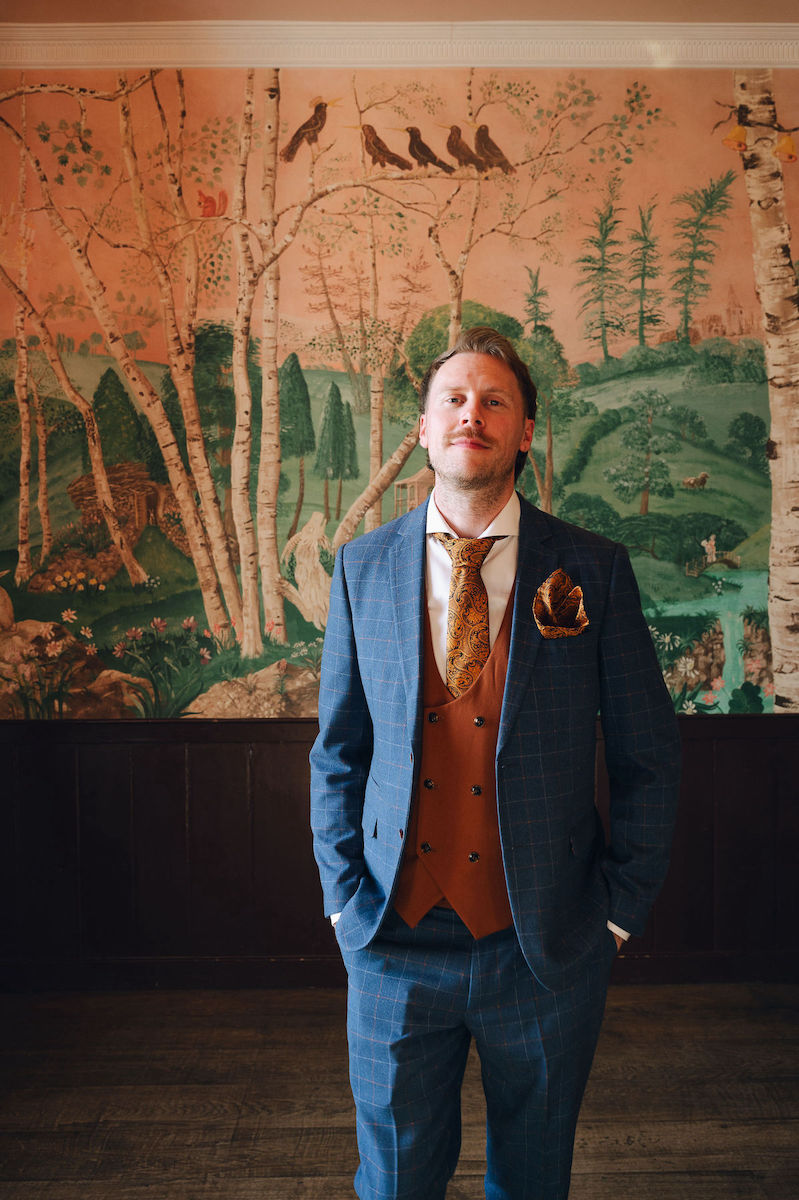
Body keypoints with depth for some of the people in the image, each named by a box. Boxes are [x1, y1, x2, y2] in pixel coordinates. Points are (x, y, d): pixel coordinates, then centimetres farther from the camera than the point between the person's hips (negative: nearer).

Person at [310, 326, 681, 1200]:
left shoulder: (592, 571, -4)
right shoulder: (363, 566, 1)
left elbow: (648, 757, 0)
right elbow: (337, 749, 6)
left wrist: (617, 912, -2)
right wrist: (345, 900, 2)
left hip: (547, 952, 0)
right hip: (394, 943, 1)